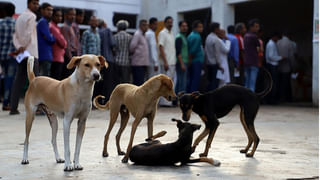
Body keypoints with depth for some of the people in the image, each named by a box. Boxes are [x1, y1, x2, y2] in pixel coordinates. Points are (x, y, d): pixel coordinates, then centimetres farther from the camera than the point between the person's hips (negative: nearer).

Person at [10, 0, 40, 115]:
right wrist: (23, 48, -5)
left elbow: (15, 36, 9)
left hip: (22, 54, 8)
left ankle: (13, 108, 2)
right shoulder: (32, 16, -6)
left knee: (19, 80, 5)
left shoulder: (20, 16, 19)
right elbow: (28, 34, -14)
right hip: (31, 53, -8)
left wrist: (19, 47, -4)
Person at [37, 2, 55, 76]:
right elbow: (49, 38, -16)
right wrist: (54, 38, 4)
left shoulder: (45, 22, 21)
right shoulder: (43, 22, -9)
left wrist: (52, 37, 2)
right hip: (45, 56, -10)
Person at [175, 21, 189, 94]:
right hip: (181, 63, -10)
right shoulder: (179, 37, -11)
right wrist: (182, 63, -22)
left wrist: (188, 62, 19)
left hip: (184, 62, 10)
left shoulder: (184, 37, 18)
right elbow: (178, 52, -18)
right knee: (182, 82, -11)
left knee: (179, 82, 12)